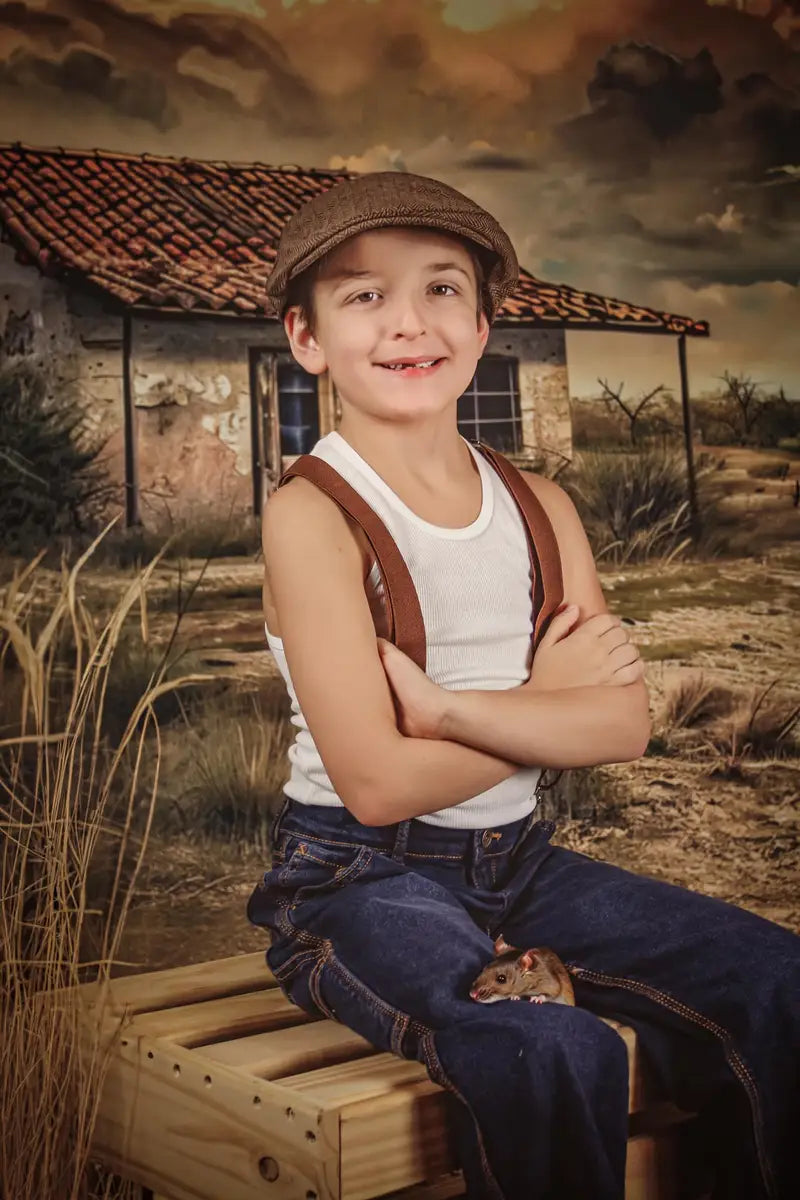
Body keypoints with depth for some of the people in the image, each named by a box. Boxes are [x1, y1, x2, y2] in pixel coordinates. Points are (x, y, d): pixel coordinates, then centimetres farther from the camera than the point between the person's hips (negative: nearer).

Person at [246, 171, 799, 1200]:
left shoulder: (539, 505, 5)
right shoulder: (313, 512, -13)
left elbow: (624, 723, -7)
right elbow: (378, 783, -18)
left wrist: (447, 707, -22)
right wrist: (548, 700, -7)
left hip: (515, 858, 6)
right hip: (359, 877, -6)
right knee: (552, 1056, -30)